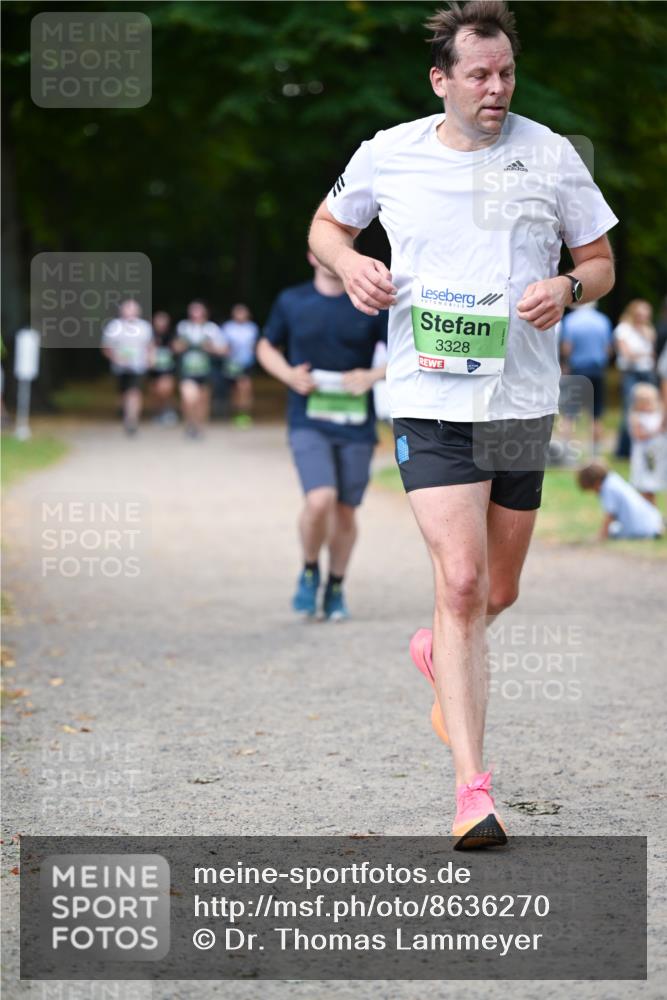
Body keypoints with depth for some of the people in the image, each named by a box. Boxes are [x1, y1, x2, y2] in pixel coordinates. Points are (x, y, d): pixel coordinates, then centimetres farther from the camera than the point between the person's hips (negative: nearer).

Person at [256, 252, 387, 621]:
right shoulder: (291, 302, 3)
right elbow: (266, 347, 16)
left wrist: (373, 376, -14)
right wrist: (288, 374, -4)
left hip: (356, 425, 1)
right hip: (309, 421, -1)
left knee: (345, 511, 7)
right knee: (319, 501, -20)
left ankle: (336, 589, 28)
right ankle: (309, 572, 7)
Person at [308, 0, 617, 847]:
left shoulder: (551, 156, 2)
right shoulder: (388, 155, 2)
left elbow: (601, 263, 10)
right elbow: (327, 223, 19)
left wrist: (568, 286, -13)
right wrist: (350, 263, -3)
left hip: (525, 399, 2)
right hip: (430, 398, -2)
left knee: (498, 592, 13)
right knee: (460, 581, -15)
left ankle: (435, 653, 49)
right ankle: (472, 788, -14)